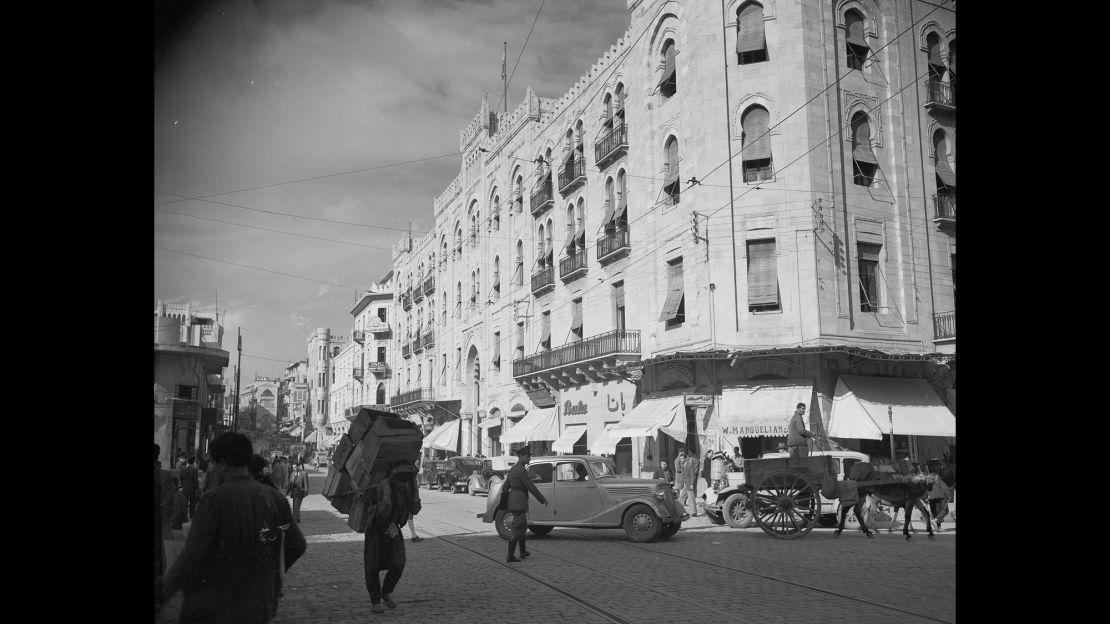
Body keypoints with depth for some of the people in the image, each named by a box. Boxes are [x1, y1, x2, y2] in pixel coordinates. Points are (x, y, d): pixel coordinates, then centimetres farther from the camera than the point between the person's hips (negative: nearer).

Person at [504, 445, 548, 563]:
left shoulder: (513, 468, 10)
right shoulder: (522, 470, -19)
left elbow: (505, 486, 17)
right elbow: (532, 488, -18)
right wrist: (543, 500, -8)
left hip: (513, 502, 10)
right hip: (519, 504, -10)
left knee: (522, 527, 21)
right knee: (517, 530, -4)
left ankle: (523, 552, 32)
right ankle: (510, 557, -1)